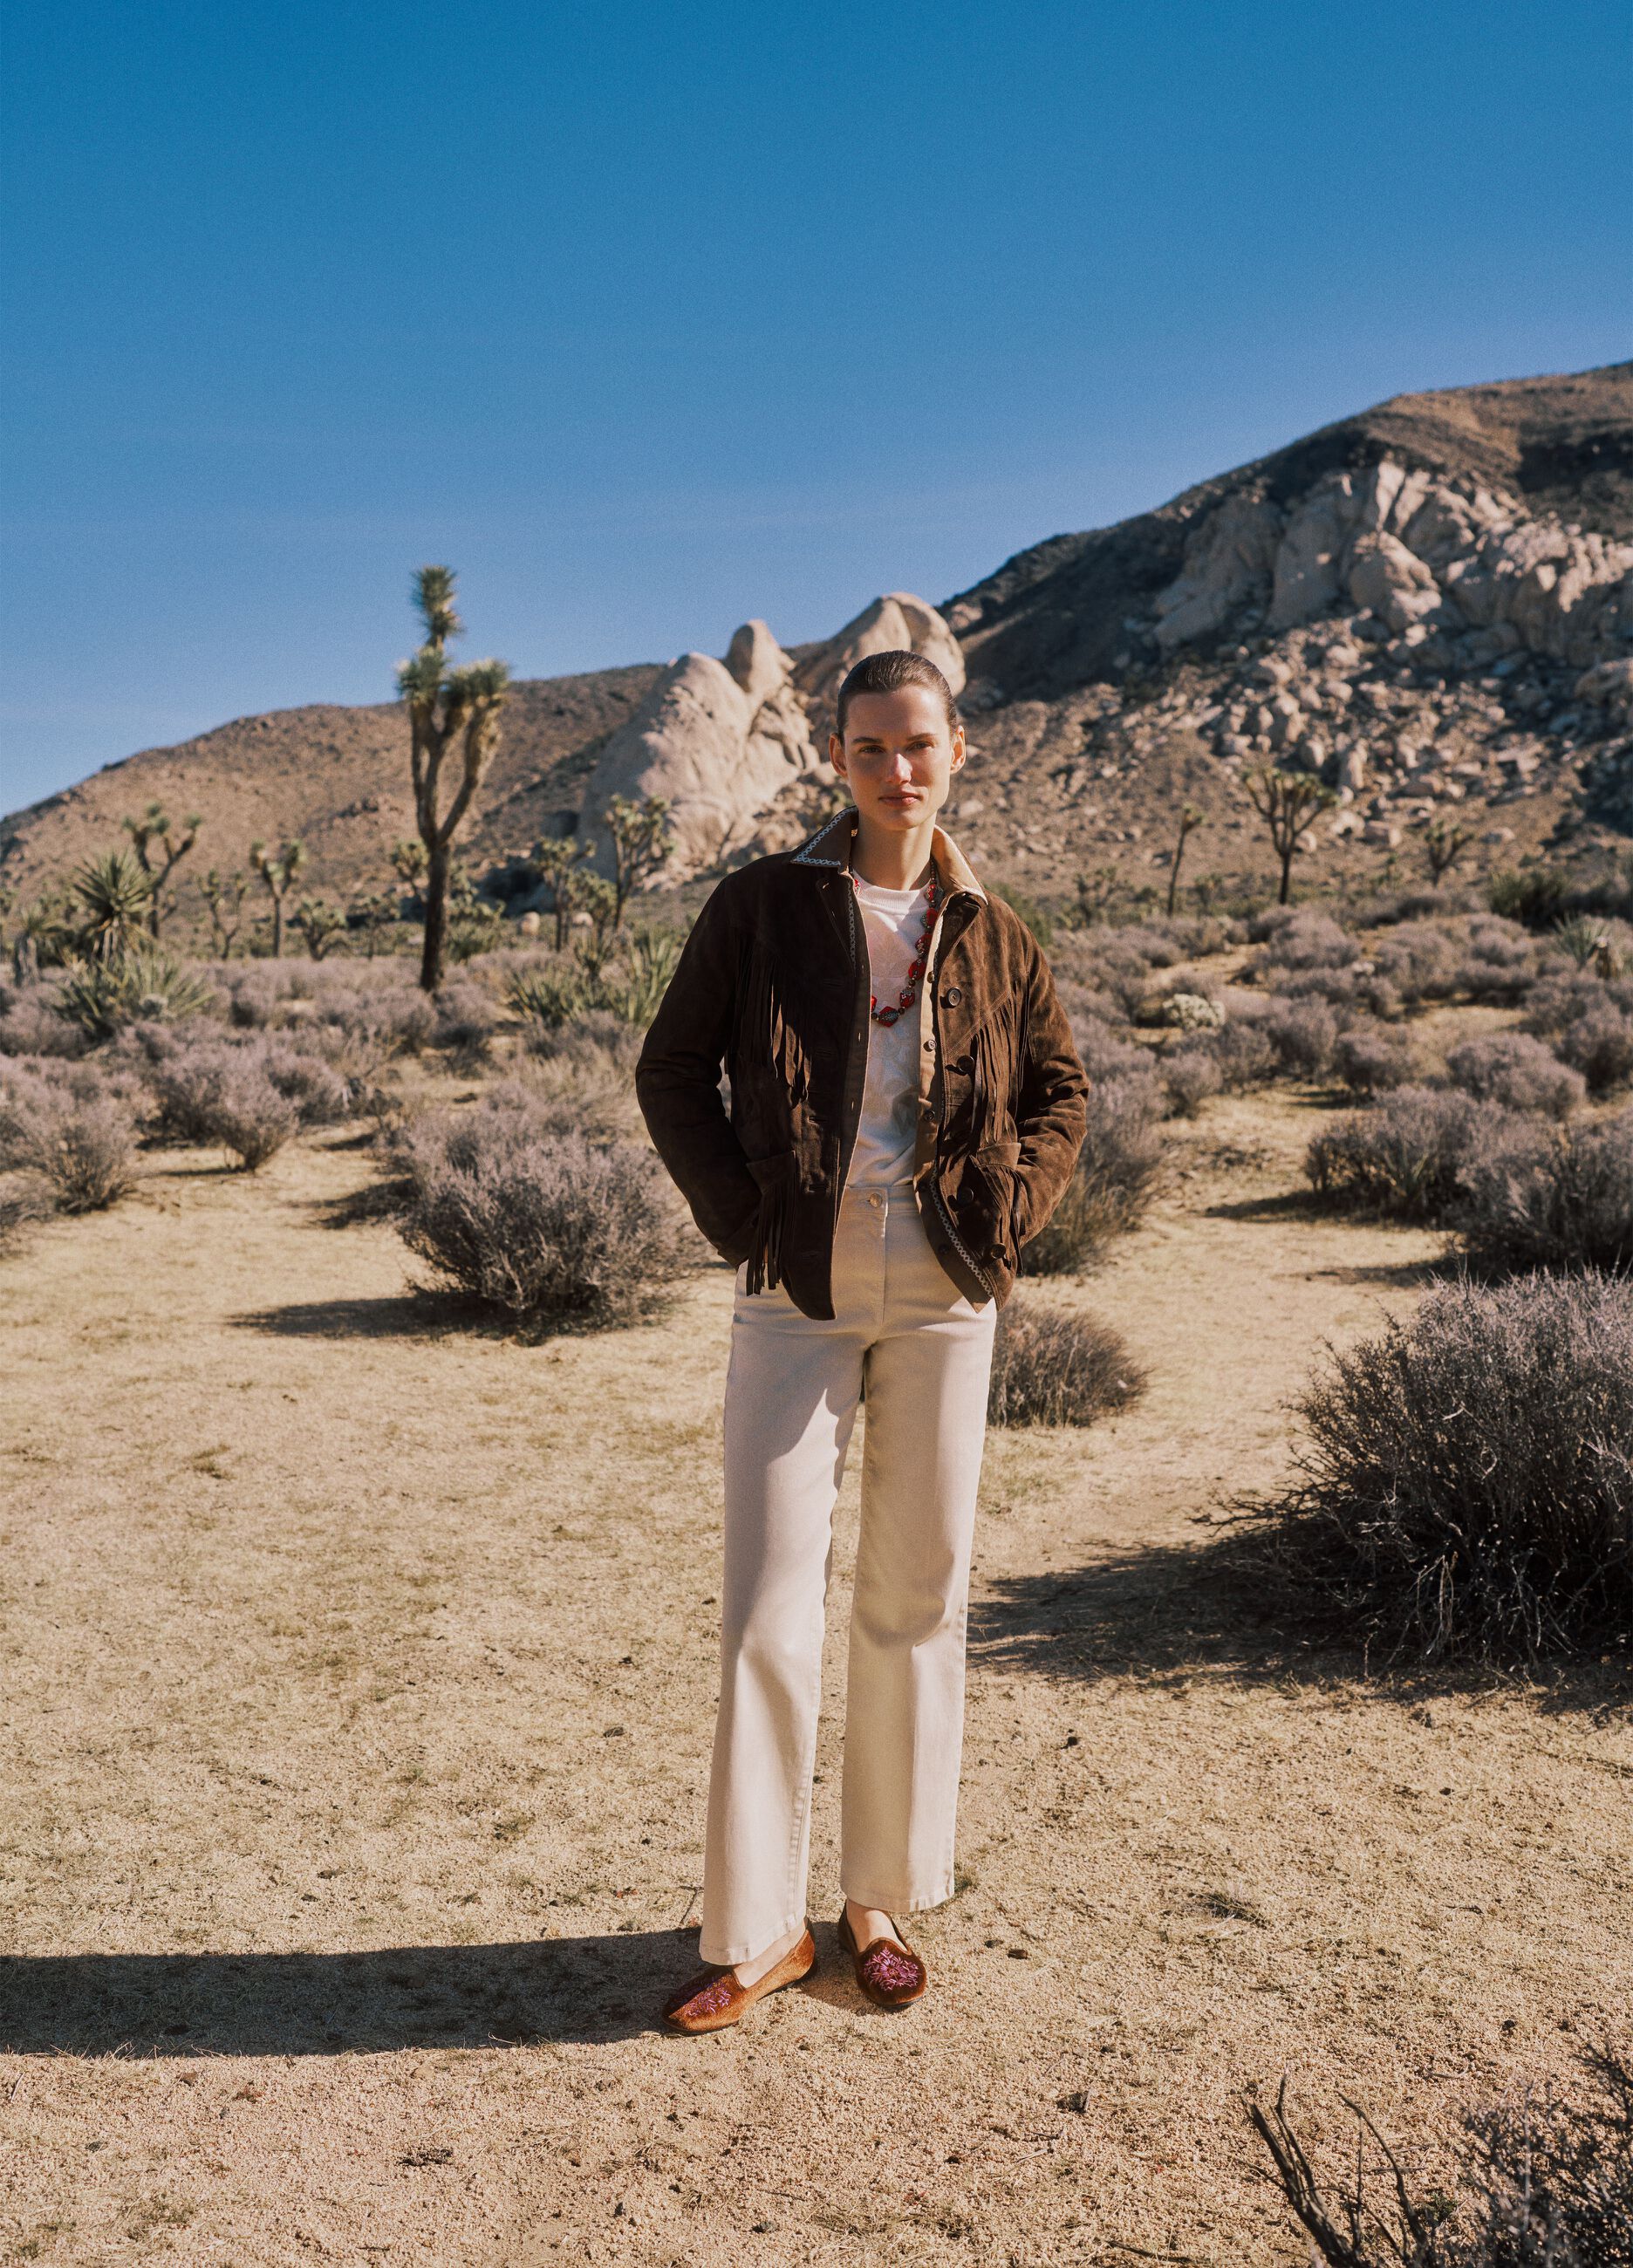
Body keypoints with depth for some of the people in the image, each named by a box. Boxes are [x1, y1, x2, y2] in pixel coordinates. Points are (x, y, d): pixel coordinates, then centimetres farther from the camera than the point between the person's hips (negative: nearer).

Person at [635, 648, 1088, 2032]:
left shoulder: (990, 934, 6)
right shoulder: (764, 905, 1)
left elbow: (1060, 1089, 17)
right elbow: (672, 1069, 4)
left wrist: (1008, 1211, 2)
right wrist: (739, 1217, -5)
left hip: (943, 1295, 2)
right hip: (800, 1296, -2)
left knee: (918, 1599, 9)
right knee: (769, 1608, -2)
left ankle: (883, 1901, 27)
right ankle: (759, 1930, 14)